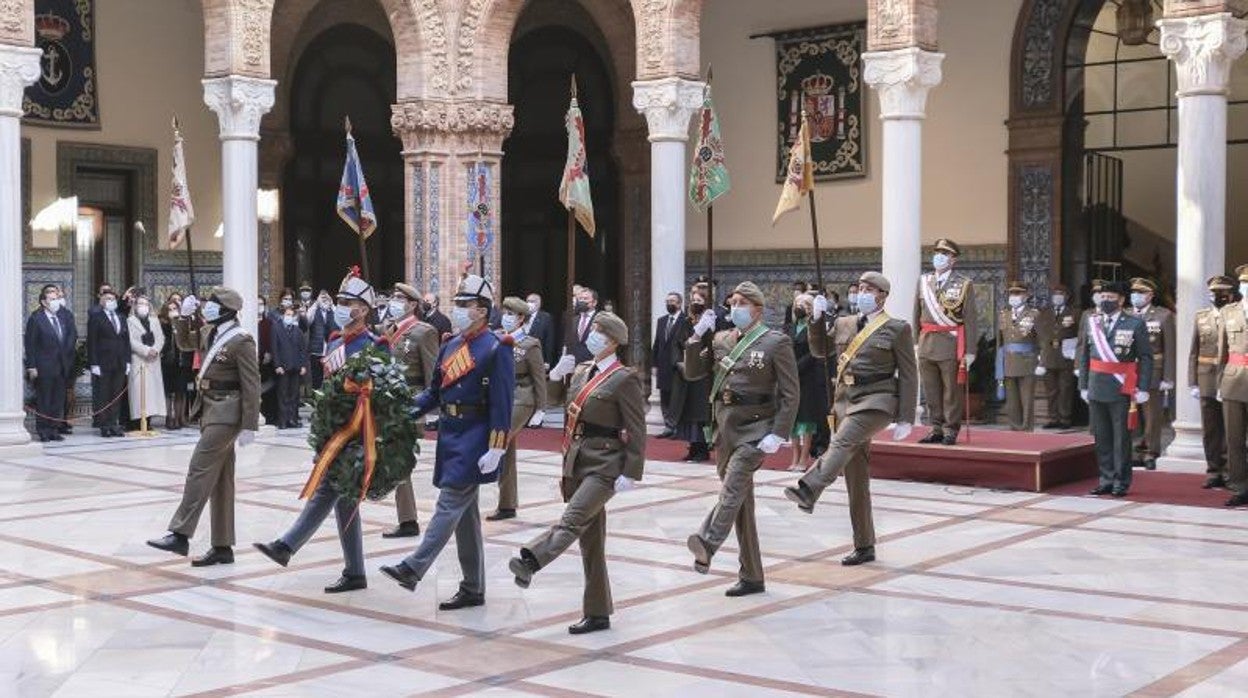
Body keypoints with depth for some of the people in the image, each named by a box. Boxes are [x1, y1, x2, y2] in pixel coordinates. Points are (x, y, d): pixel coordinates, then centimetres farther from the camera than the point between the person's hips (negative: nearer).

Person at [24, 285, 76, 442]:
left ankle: (54, 430, 13)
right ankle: (43, 432, 6)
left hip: (61, 368, 6)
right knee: (43, 402, 0)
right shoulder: (36, 319, -6)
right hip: (43, 368, -5)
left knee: (58, 401, 7)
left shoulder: (63, 318, 10)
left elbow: (73, 333, 22)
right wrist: (31, 367, -13)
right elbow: (29, 344, -8)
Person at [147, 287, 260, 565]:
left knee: (200, 469, -12)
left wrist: (249, 426, -18)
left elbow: (251, 386, -15)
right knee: (219, 479, 9)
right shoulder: (212, 337, 12)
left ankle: (180, 535, -10)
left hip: (226, 413, -9)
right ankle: (223, 547, 13)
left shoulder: (241, 342, -12)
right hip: (210, 409, 9)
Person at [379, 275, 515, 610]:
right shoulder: (450, 346, 13)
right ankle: (473, 589, 17)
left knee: (450, 504, -10)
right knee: (465, 512, 11)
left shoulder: (496, 349, -10)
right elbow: (435, 391, 18)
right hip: (450, 436, 8)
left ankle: (412, 569, -13)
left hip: (474, 440, -8)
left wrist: (496, 448, -19)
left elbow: (502, 403, -14)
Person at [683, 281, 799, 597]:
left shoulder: (776, 342, -4)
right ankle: (751, 577, 17)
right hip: (725, 426, 6)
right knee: (740, 500, 10)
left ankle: (707, 544, -47)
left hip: (755, 428, -6)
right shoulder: (721, 340, 12)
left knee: (733, 486, -29)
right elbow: (692, 371, 10)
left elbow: (790, 393, -7)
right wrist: (697, 337, -3)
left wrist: (778, 434, -16)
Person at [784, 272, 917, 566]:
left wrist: (905, 419, -8)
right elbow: (819, 350, 18)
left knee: (843, 440, -34)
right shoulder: (844, 324, 16)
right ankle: (864, 547, 11)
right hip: (846, 399, 6)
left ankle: (808, 491, -52)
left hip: (877, 400, -6)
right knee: (856, 479, 5)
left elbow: (908, 375, -2)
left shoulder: (898, 329, 0)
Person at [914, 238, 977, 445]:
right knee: (931, 392, 9)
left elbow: (970, 319, -5)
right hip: (926, 343, 5)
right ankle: (936, 430, 19)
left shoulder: (964, 284, -2)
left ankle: (951, 431, 10)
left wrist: (970, 351, -9)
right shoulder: (923, 282, 11)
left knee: (952, 392, 1)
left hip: (951, 345, -4)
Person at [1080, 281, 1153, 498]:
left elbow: (1145, 358, -3)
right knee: (1102, 437, 8)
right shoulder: (1091, 323, 9)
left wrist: (1143, 389, -9)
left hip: (1121, 390, -4)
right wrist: (1083, 386, 9)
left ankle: (1121, 482, 10)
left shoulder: (1135, 324, -2)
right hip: (1097, 389, 4)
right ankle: (1106, 479, 17)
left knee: (1121, 438, 1)